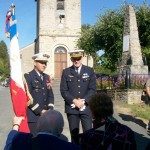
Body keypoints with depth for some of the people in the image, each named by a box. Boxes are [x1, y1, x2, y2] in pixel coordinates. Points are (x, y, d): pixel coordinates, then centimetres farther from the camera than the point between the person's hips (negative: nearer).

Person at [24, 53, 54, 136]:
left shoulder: (47, 77, 15)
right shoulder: (27, 77, -6)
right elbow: (28, 97, -14)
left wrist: (50, 109, 0)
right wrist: (40, 111, -15)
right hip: (33, 116, -6)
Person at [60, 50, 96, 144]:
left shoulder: (90, 71, 6)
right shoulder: (66, 72, 6)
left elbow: (93, 89, -1)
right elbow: (63, 90, 0)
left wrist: (83, 101, -12)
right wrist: (74, 101, -13)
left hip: (86, 107, 0)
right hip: (72, 107, 0)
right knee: (74, 134, 6)